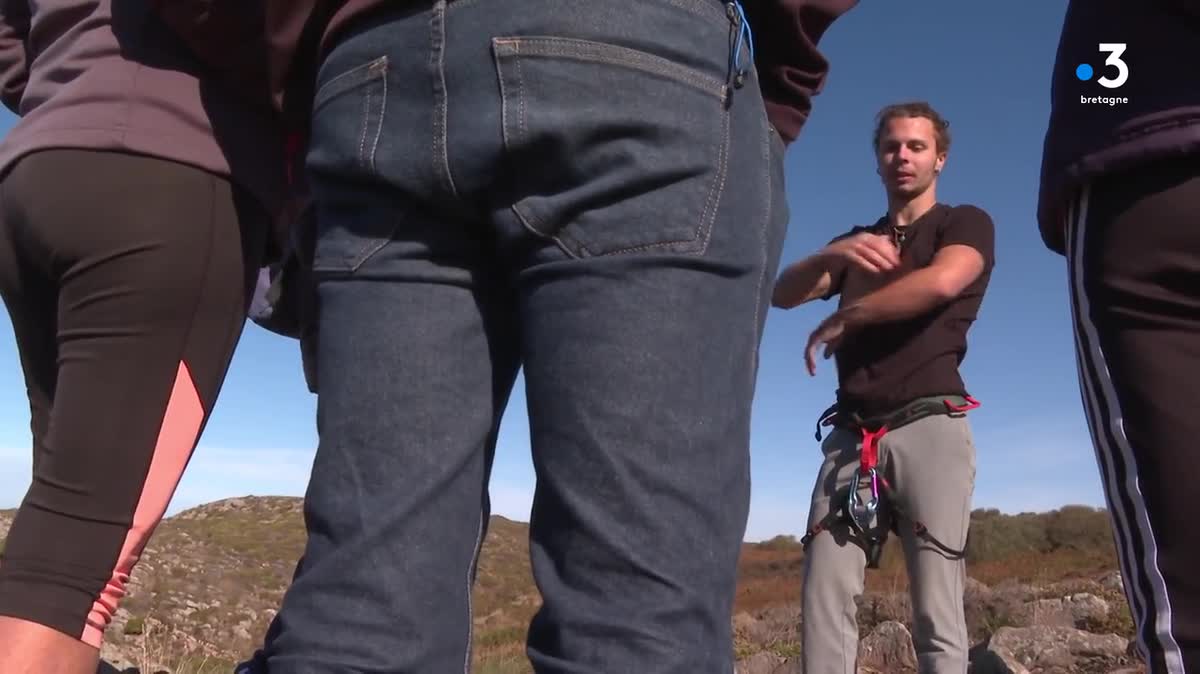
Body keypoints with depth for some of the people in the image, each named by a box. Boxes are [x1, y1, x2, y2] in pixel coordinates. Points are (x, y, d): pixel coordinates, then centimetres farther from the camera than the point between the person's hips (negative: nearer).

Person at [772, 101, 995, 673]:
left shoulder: (964, 223, 11)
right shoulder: (859, 241, 26)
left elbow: (941, 282, -13)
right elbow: (783, 293, 10)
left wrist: (840, 319, -3)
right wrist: (832, 254, -11)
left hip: (929, 426, -4)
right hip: (852, 436, 4)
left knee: (936, 611, -8)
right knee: (823, 601, -7)